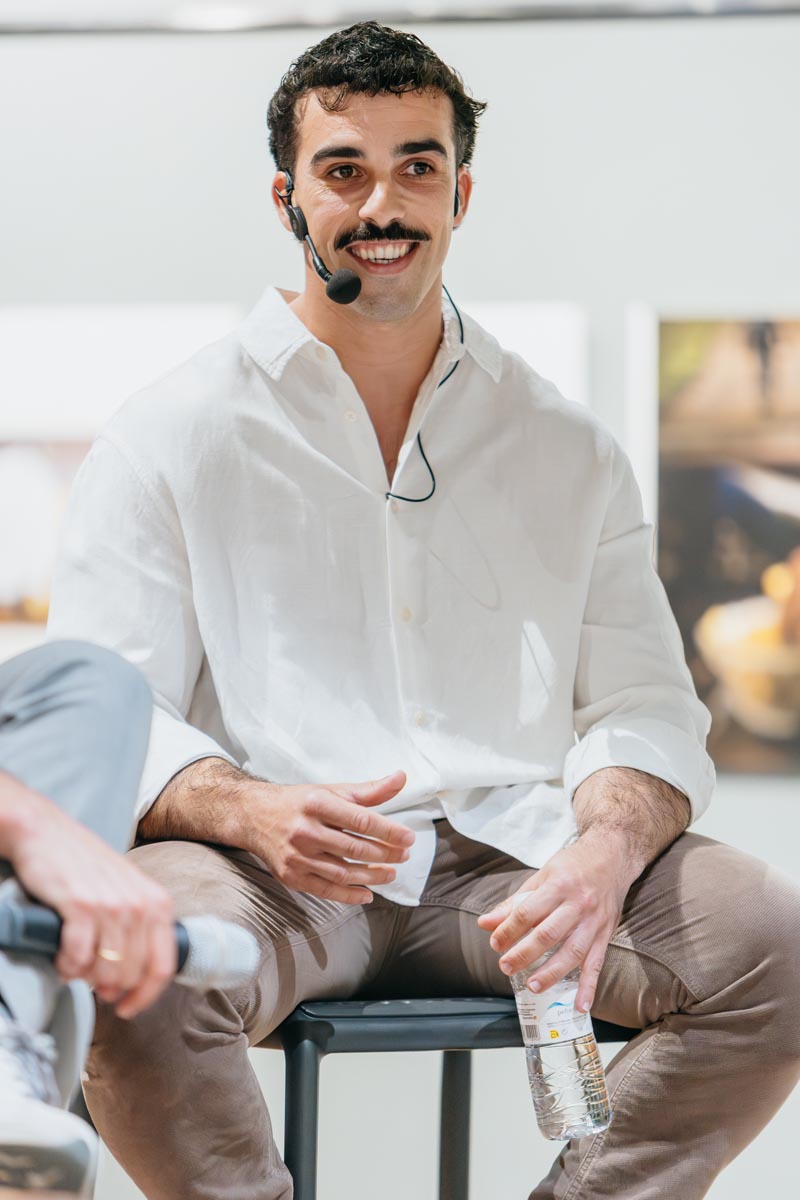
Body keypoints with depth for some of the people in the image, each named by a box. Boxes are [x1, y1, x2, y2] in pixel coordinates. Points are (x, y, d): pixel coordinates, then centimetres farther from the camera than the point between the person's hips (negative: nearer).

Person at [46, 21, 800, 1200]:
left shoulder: (568, 451, 17)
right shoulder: (172, 437, 9)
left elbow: (643, 706, 10)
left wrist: (604, 850, -14)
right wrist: (250, 811, -22)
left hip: (513, 856, 3)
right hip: (277, 873, -2)